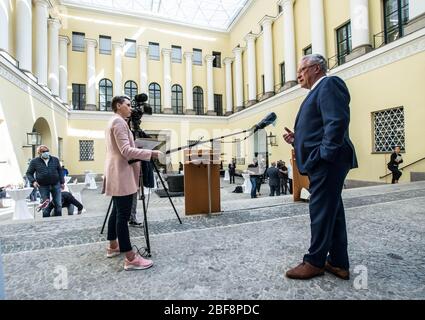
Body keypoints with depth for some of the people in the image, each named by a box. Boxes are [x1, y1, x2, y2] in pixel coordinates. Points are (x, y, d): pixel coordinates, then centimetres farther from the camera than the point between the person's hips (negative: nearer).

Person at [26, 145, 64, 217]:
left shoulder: (55, 160, 8)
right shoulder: (34, 161, 3)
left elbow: (60, 171, 14)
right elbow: (29, 173, 9)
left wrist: (62, 182, 10)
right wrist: (33, 181, -9)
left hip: (56, 184, 1)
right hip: (43, 186, -1)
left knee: (58, 204, 4)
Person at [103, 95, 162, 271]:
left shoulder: (113, 121, 21)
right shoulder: (119, 121, -12)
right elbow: (126, 151, -21)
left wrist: (143, 154, 23)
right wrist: (150, 153, -20)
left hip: (118, 175, 11)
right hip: (122, 175, -11)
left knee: (117, 212, 17)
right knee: (123, 215, -10)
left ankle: (113, 246, 30)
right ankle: (130, 258, -5)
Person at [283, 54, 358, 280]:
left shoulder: (328, 84, -5)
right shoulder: (318, 91, 25)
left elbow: (337, 122, -19)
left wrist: (325, 155, -21)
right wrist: (296, 139, 10)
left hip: (326, 163, -10)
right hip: (321, 163, 10)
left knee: (321, 211, -2)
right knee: (332, 211, 12)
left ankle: (315, 262, 12)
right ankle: (338, 263, 23)